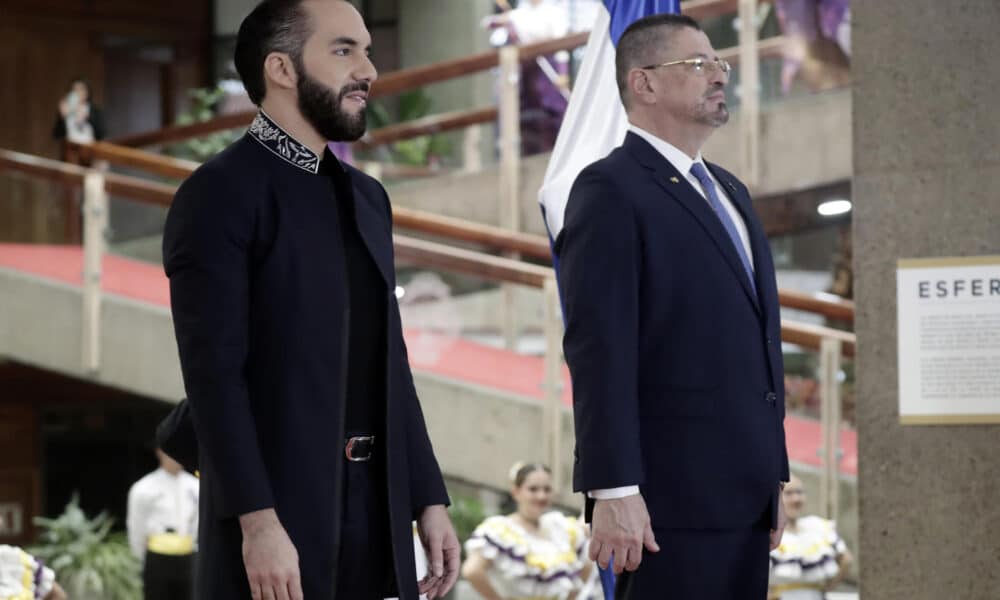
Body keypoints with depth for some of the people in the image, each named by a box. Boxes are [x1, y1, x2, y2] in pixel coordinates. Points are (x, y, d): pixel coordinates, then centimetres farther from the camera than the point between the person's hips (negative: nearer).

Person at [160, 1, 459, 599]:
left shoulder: (366, 197, 17)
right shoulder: (220, 194, -8)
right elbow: (214, 373, -15)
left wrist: (428, 498, 12)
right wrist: (258, 522, -22)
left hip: (376, 514, 7)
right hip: (276, 513, -7)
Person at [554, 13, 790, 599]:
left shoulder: (730, 191, 20)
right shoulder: (611, 190, -7)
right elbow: (599, 350, -15)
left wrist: (773, 475, 18)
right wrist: (614, 493, -21)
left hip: (744, 491, 8)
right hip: (673, 495, -8)